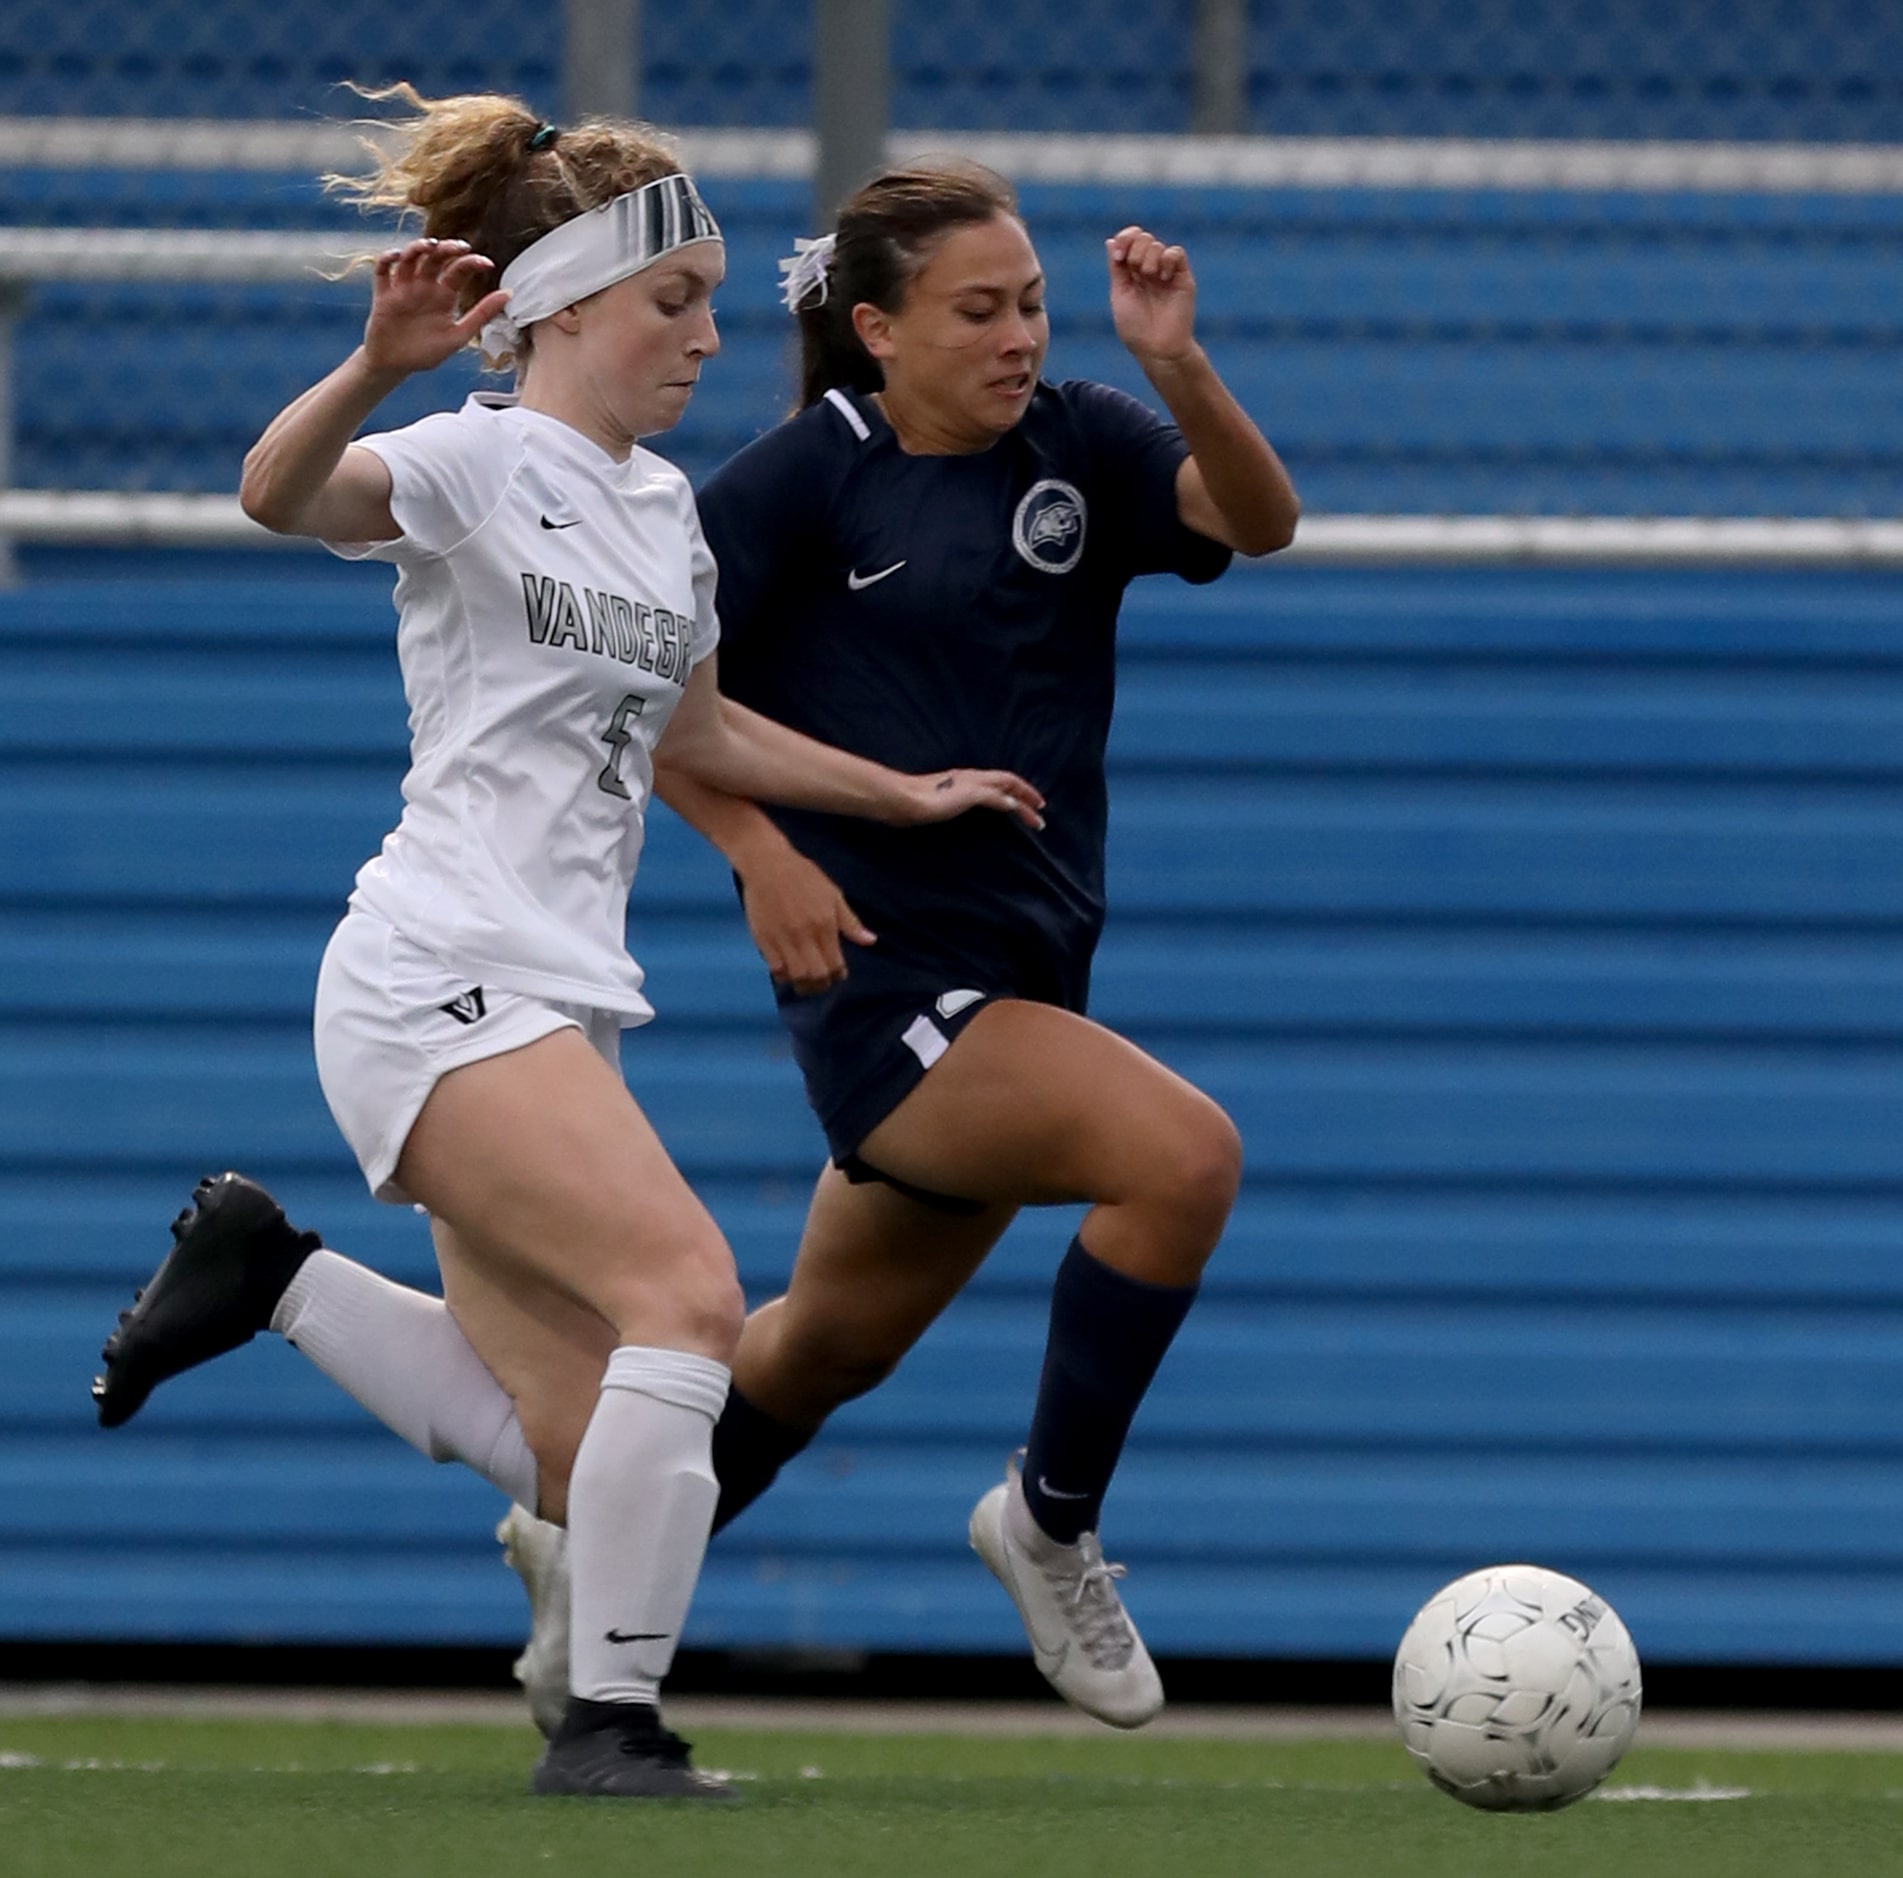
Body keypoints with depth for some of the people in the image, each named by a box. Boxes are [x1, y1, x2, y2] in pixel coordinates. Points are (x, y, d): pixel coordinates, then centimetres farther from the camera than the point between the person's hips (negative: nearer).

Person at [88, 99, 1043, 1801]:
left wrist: (908, 793, 32)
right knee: (688, 1289, -23)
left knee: (567, 1456, 4)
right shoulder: (480, 463, -8)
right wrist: (377, 369, -47)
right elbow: (285, 495, -29)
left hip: (555, 1007, 9)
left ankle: (269, 1274, 19)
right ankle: (611, 1723, -18)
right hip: (443, 981, -9)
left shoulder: (664, 510, 17)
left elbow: (693, 731, 34)